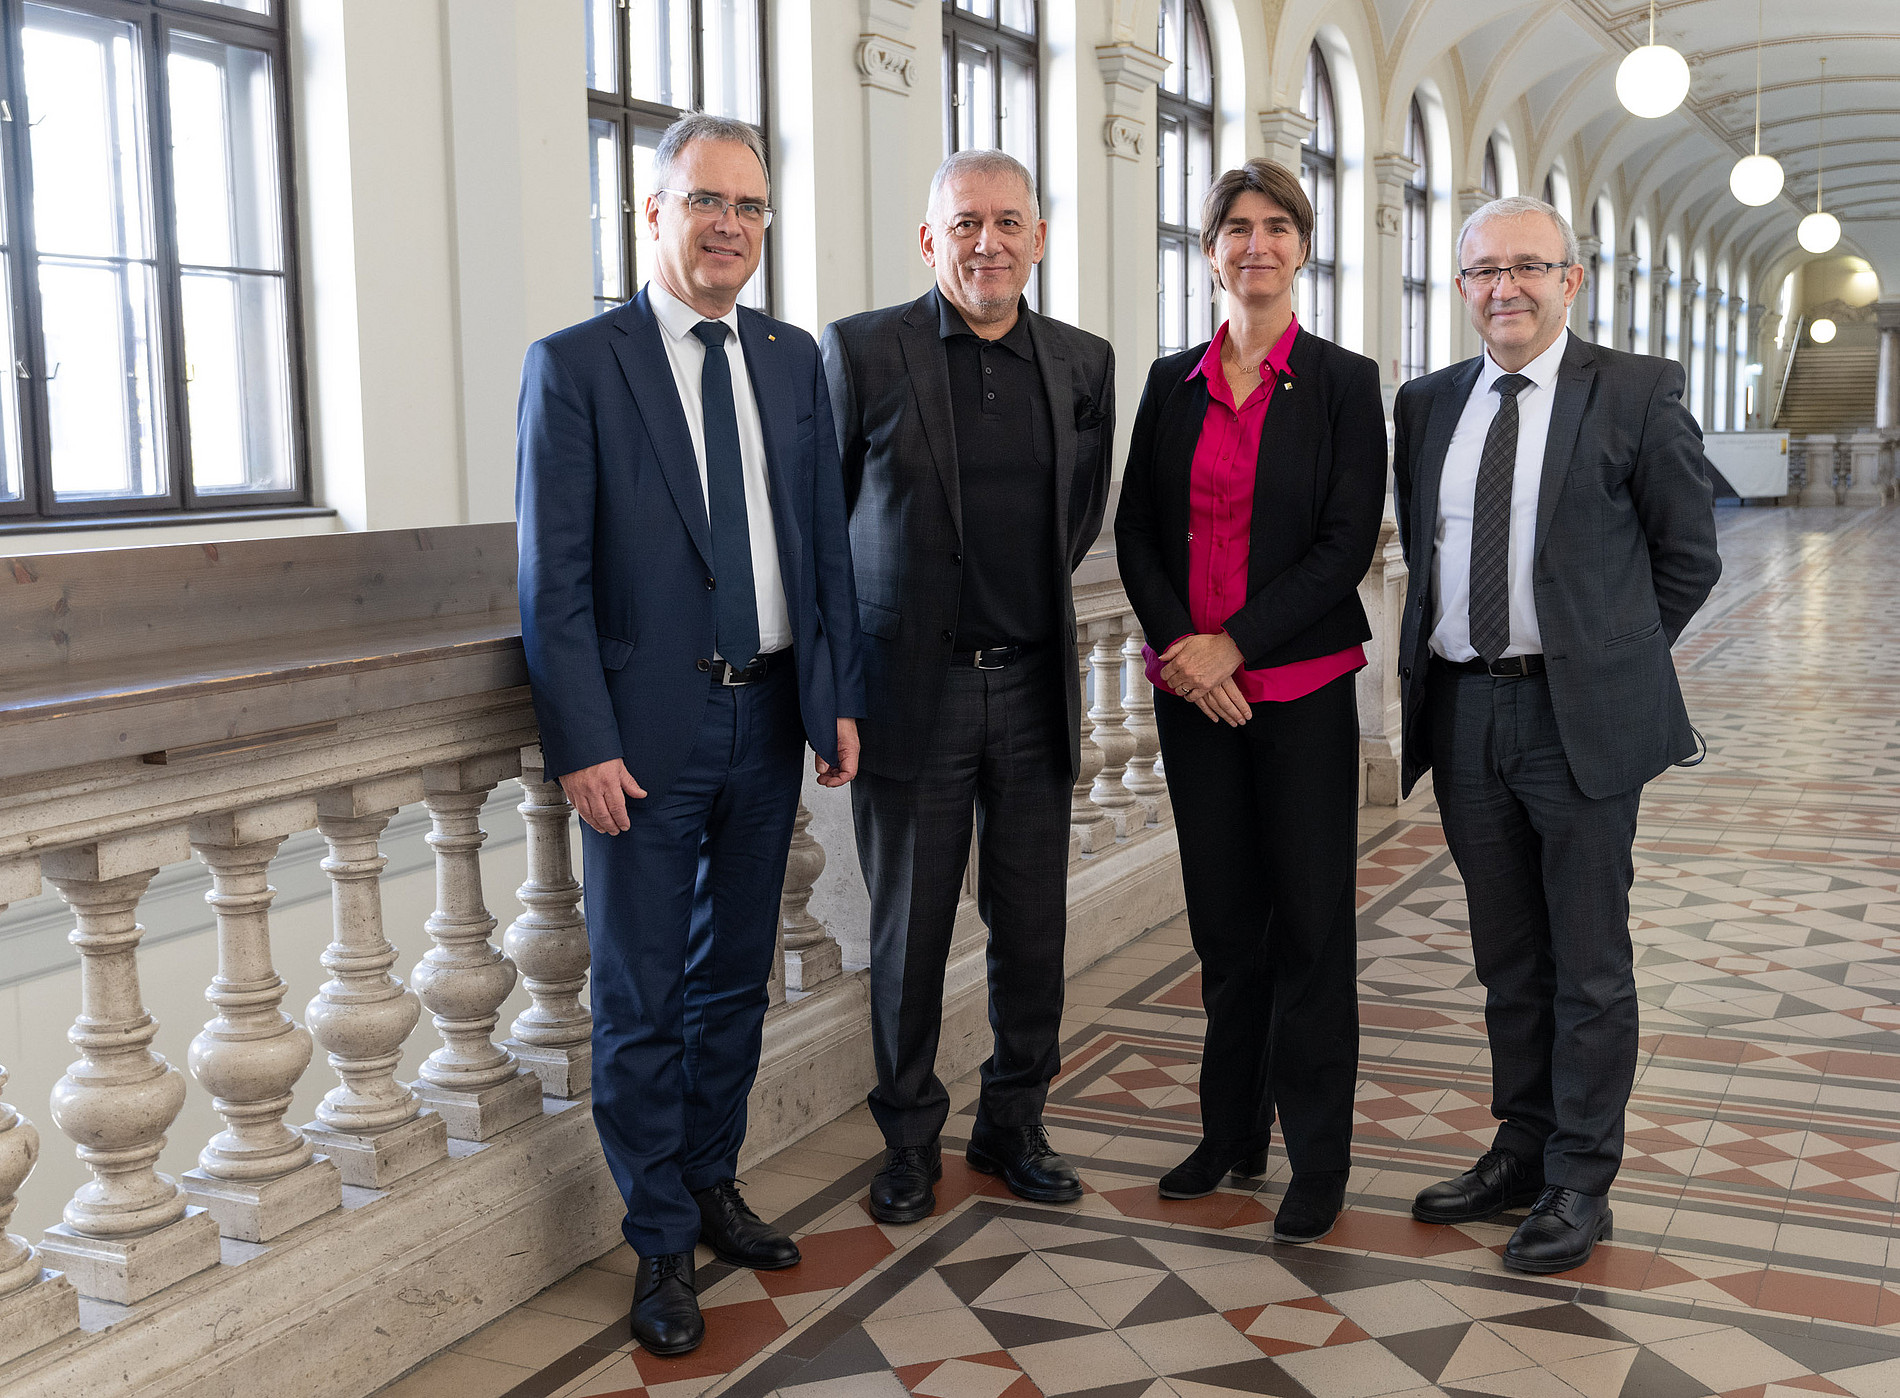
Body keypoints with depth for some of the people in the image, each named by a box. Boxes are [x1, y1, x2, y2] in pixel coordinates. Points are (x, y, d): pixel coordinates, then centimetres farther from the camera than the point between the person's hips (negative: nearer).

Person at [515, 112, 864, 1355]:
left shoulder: (795, 360, 8)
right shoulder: (576, 366, -6)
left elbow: (827, 542, 10)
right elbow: (554, 577, -9)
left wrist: (839, 695, 5)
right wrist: (585, 743, -14)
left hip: (772, 717, 5)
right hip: (647, 729, -4)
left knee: (736, 975, 17)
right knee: (641, 998, 5)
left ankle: (714, 1184, 34)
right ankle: (663, 1243, 19)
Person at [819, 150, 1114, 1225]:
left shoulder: (1085, 363, 7)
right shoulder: (861, 350, -5)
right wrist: (896, 602, 9)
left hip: (1035, 688, 3)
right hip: (913, 688, -3)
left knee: (1033, 925, 10)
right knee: (910, 931, 7)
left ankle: (1015, 1125, 28)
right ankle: (911, 1140, 23)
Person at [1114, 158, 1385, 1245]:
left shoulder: (1343, 382, -1)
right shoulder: (1173, 383, 9)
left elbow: (1347, 543, -8)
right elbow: (1137, 533, 8)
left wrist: (1234, 644, -14)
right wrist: (1179, 646, -8)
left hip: (1300, 681, -3)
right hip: (1193, 689, 3)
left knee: (1310, 920, 1)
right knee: (1224, 915, 11)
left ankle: (1319, 1158, 12)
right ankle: (1233, 1132, 25)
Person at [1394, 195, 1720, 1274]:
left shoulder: (1636, 393, -4)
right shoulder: (1428, 404, 10)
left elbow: (1688, 557, 1)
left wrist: (1613, 661, 2)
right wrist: (1441, 657, 9)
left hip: (1580, 717, -4)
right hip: (1463, 710, 5)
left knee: (1589, 966, 4)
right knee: (1508, 956, 16)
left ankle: (1580, 1184, 17)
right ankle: (1521, 1150, 30)